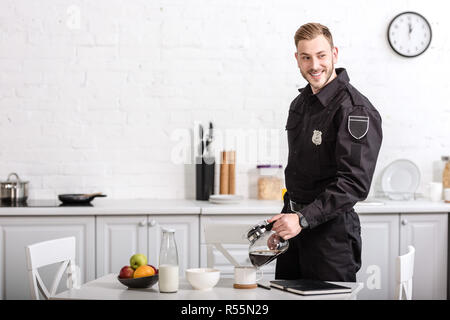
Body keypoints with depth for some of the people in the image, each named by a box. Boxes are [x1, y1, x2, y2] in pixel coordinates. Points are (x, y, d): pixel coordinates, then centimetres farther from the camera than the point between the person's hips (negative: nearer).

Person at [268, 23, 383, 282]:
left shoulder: (355, 109, -16)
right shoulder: (300, 103, 12)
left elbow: (355, 183, -23)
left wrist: (303, 218, -27)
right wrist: (283, 222, 17)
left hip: (331, 229, -8)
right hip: (295, 223, 8)